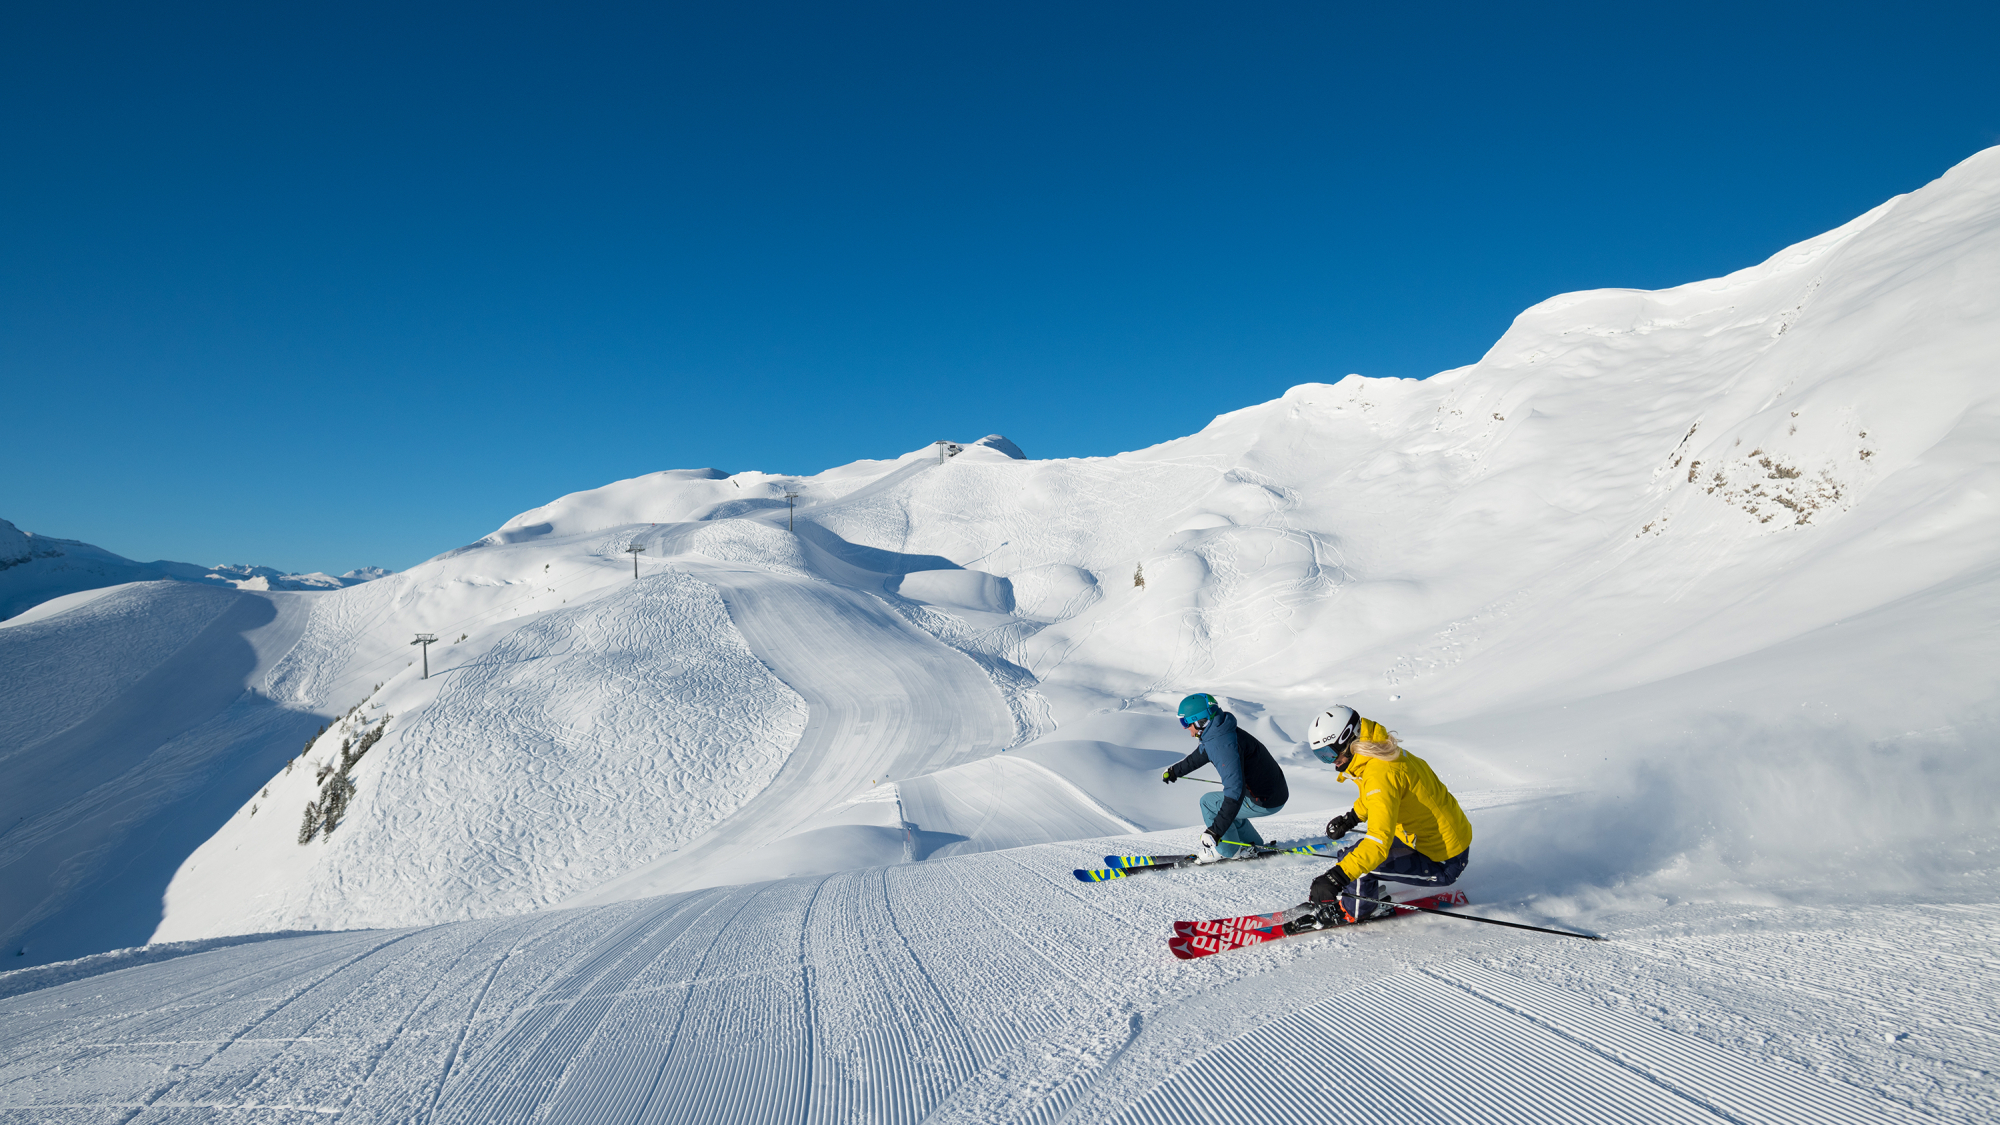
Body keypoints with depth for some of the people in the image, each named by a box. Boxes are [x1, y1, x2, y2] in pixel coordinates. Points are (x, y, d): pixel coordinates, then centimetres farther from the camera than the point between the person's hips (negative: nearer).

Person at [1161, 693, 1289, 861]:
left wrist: (1216, 830, -38)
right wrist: (1175, 770, 42)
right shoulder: (1217, 732, 4)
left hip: (1266, 802, -10)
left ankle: (1226, 850, 11)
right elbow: (1201, 753, 27)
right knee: (1222, 804, 25)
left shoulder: (1225, 746, -28)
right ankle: (1253, 846, 31)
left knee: (1208, 802, -2)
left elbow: (1235, 792, -36)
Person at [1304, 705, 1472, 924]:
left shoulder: (1381, 774, -29)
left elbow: (1379, 843, -38)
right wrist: (1352, 817, 22)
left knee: (1359, 861, -18)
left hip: (1443, 864, -10)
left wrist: (1336, 877, -45)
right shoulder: (1381, 752, 0)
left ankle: (1354, 911, 5)